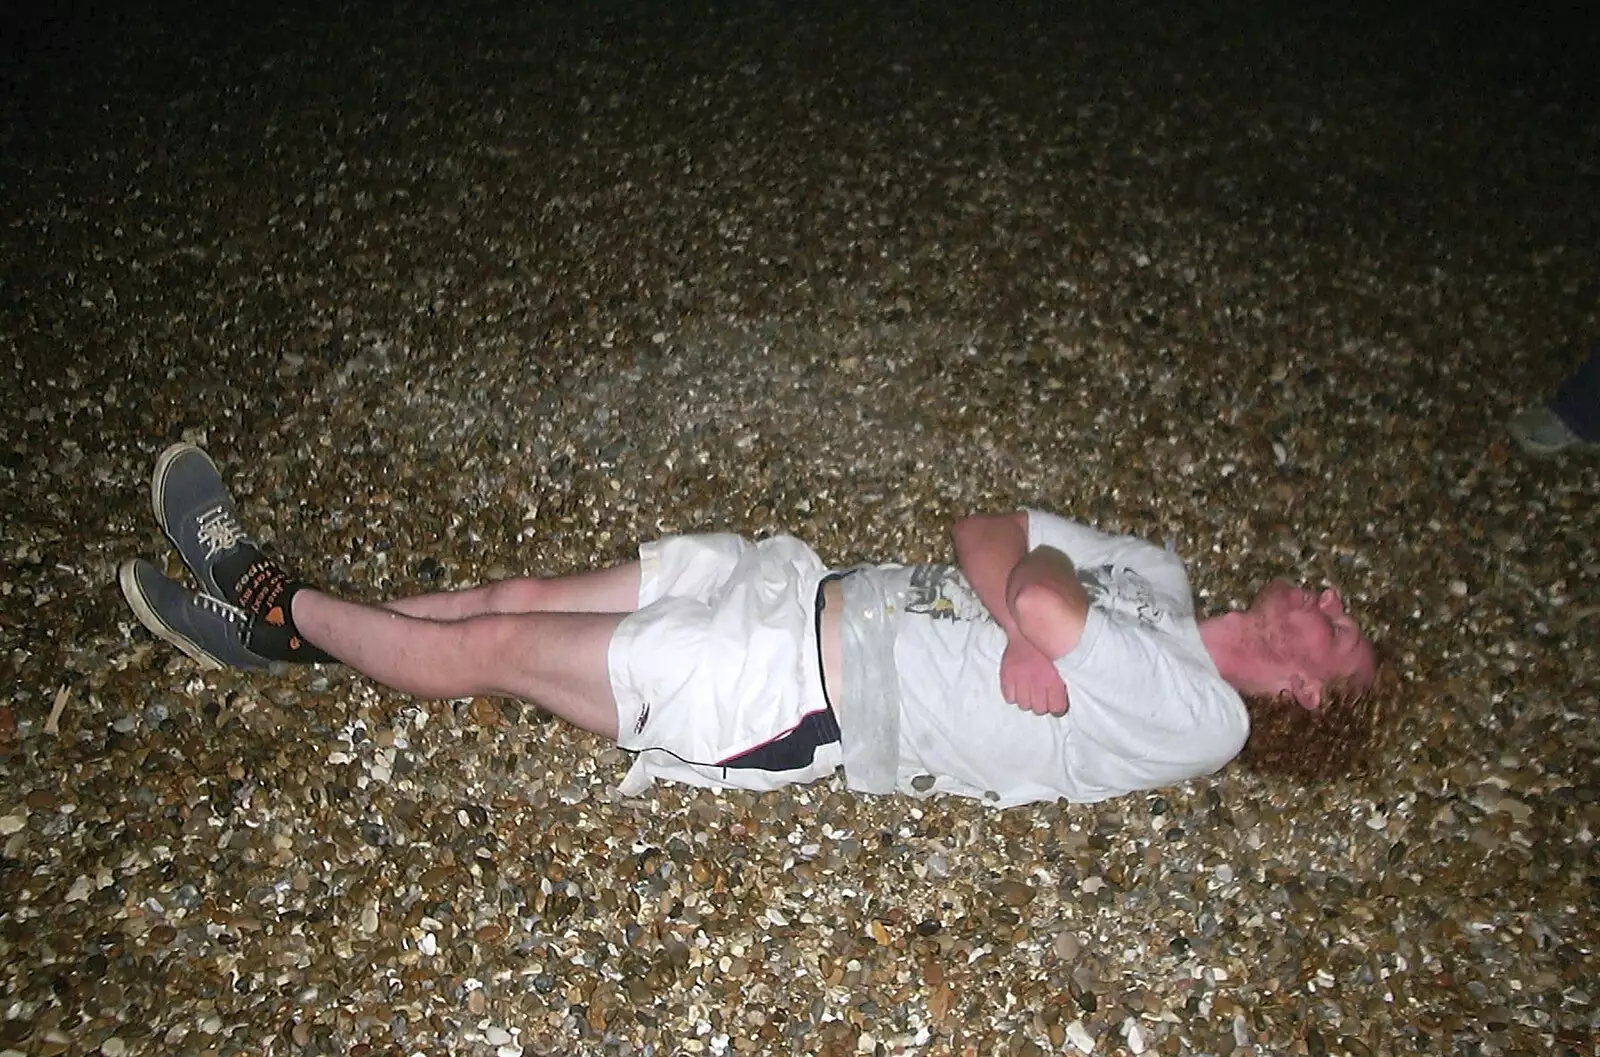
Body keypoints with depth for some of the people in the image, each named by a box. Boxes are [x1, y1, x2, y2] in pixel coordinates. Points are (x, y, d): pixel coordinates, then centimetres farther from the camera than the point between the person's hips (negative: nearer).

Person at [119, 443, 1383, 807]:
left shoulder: (1194, 718, -10)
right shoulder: (1160, 577, 13)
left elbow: (1043, 600, -26)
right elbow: (984, 530, 7)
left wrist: (1036, 594, -5)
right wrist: (1022, 621, -9)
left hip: (808, 698, -7)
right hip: (821, 590, 7)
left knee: (489, 649, -4)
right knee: (526, 594, 4)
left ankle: (280, 610, 17)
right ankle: (273, 605, 17)